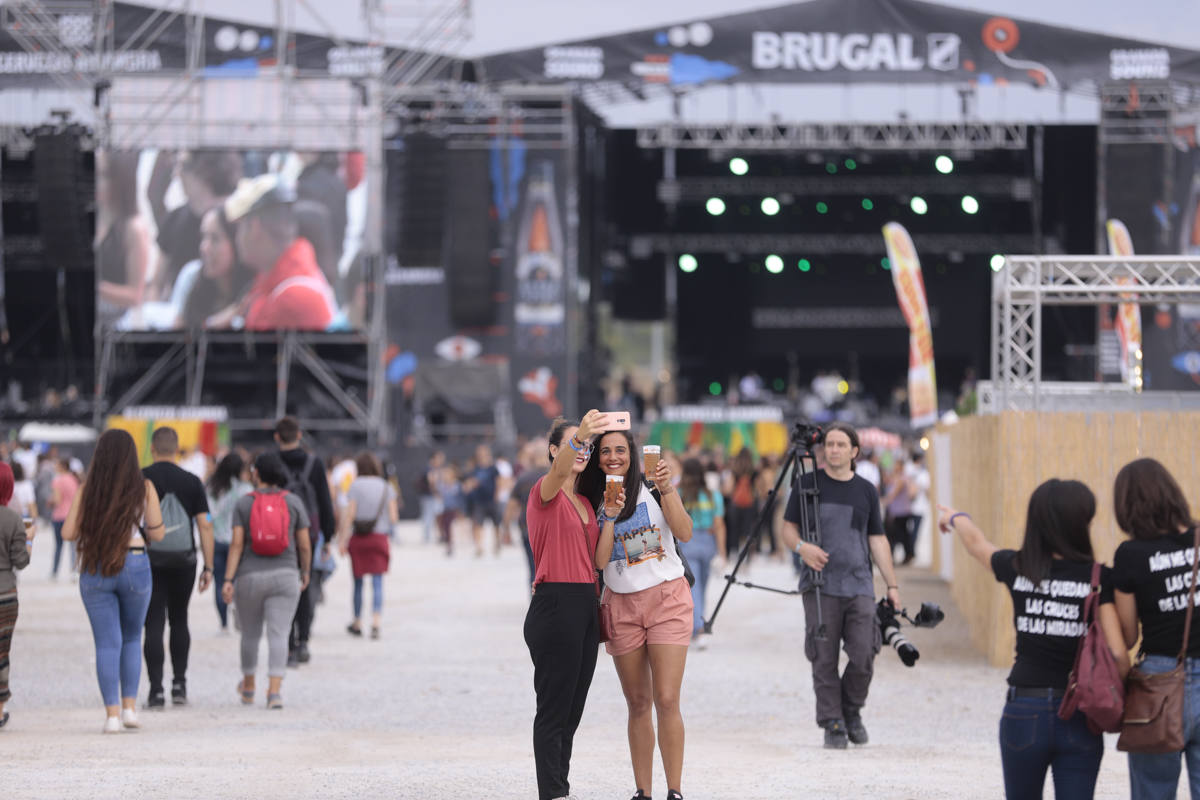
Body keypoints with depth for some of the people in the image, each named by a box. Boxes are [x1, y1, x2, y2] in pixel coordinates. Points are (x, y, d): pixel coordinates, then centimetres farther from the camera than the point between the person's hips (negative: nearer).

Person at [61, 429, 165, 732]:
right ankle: (129, 707, 11)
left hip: (95, 571, 0)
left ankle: (112, 714, -5)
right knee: (132, 638, 19)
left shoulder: (87, 490, -1)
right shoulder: (144, 488, -1)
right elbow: (157, 534, 0)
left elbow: (68, 533, -2)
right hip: (134, 567, 0)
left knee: (107, 644, 3)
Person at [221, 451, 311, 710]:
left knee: (250, 633, 16)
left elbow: (236, 543, -8)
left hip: (250, 576, 0)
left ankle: (248, 687, 32)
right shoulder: (294, 502, 1)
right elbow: (304, 545, 2)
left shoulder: (244, 503, -1)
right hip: (284, 576, 0)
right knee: (279, 635, -4)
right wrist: (305, 573, 17)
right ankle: (275, 691, -16)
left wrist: (228, 579, -9)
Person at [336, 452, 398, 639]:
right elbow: (393, 517, -1)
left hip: (358, 539, -1)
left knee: (358, 582, 11)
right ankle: (375, 622, -17)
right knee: (377, 583, -2)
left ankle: (357, 623, 21)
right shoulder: (387, 488, 3)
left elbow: (349, 514, -7)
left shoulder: (356, 486, -3)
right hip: (379, 538, 1)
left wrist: (342, 539, -4)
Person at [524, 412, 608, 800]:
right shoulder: (545, 493, -6)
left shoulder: (585, 502, 18)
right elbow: (559, 471, -33)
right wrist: (578, 437, -49)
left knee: (572, 710, 11)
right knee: (554, 709, -8)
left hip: (585, 607, 8)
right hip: (554, 606, -8)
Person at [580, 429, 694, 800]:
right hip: (622, 605, 3)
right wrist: (610, 517, -12)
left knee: (666, 700, -10)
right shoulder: (593, 502, 7)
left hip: (667, 599, -3)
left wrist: (667, 489, -19)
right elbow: (600, 561, -3)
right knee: (638, 704, 5)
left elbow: (685, 533, -11)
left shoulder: (653, 489, 1)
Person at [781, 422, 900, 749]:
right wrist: (802, 547, -14)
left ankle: (852, 712, 16)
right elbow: (788, 528, 9)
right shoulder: (808, 484, 7)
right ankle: (832, 724, 5)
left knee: (864, 655, -7)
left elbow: (877, 539, 15)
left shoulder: (866, 490, 13)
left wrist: (892, 585, 10)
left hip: (859, 587, 2)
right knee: (825, 659, -4)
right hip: (820, 587, -2)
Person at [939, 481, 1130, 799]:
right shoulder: (1099, 578, -8)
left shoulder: (1017, 569, 0)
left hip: (1024, 713, 2)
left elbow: (977, 543, 23)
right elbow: (1118, 655, -14)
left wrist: (955, 517, 45)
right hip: (1079, 721, -2)